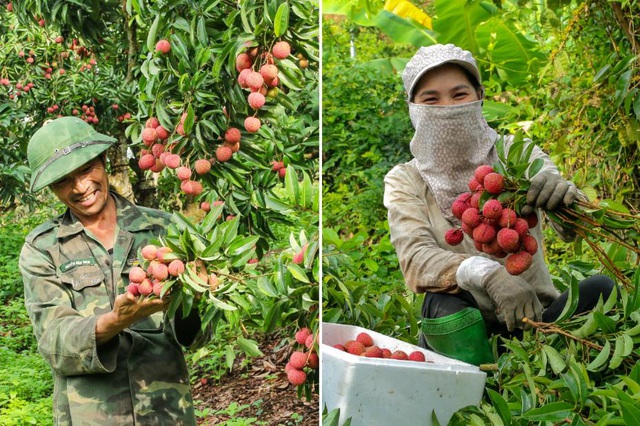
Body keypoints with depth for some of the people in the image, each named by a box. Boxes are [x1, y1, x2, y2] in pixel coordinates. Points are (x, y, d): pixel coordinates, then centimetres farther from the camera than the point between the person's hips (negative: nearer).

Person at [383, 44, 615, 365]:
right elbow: (415, 260, -20)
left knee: (600, 288, -23)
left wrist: (565, 195, -41)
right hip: (465, 331, -1)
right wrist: (488, 274, -40)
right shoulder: (404, 181, -2)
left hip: (536, 317, 2)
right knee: (443, 305, -32)